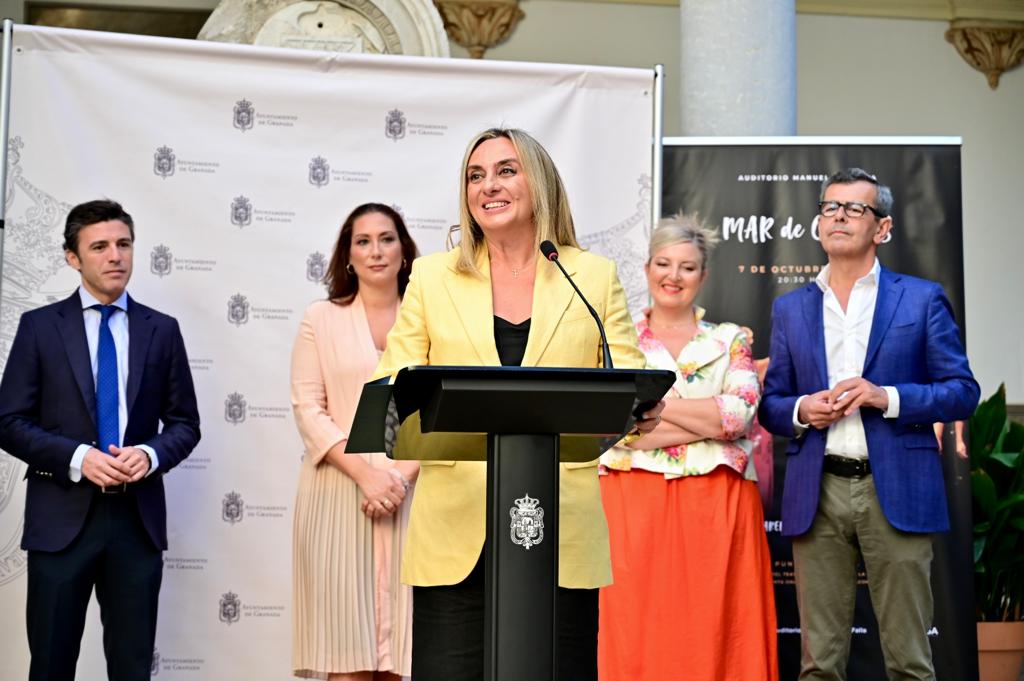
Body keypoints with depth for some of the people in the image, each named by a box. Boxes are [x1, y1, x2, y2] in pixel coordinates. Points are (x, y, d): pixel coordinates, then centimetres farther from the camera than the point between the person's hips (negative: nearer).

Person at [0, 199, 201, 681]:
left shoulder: (162, 330, 7)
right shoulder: (40, 326, 2)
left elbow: (185, 423, 9)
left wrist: (151, 454, -12)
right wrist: (77, 458, -16)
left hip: (137, 517, 2)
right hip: (62, 516, -1)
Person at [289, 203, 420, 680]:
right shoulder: (321, 319, 7)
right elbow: (308, 409, 1)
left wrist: (403, 477, -11)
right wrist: (365, 473, -11)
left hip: (411, 494, 1)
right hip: (339, 492, -1)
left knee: (400, 639, 1)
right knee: (345, 638, -3)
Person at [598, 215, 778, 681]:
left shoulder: (730, 341, 11)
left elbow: (740, 415, -6)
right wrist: (713, 419, -8)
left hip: (717, 506, 1)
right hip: (635, 505, 0)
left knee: (714, 636, 0)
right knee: (638, 634, -1)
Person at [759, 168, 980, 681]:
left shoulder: (921, 299, 6)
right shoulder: (790, 309, 14)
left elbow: (962, 392, 2)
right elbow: (771, 404, 16)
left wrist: (886, 397, -12)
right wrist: (801, 411, -7)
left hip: (896, 492, -2)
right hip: (818, 494, 2)